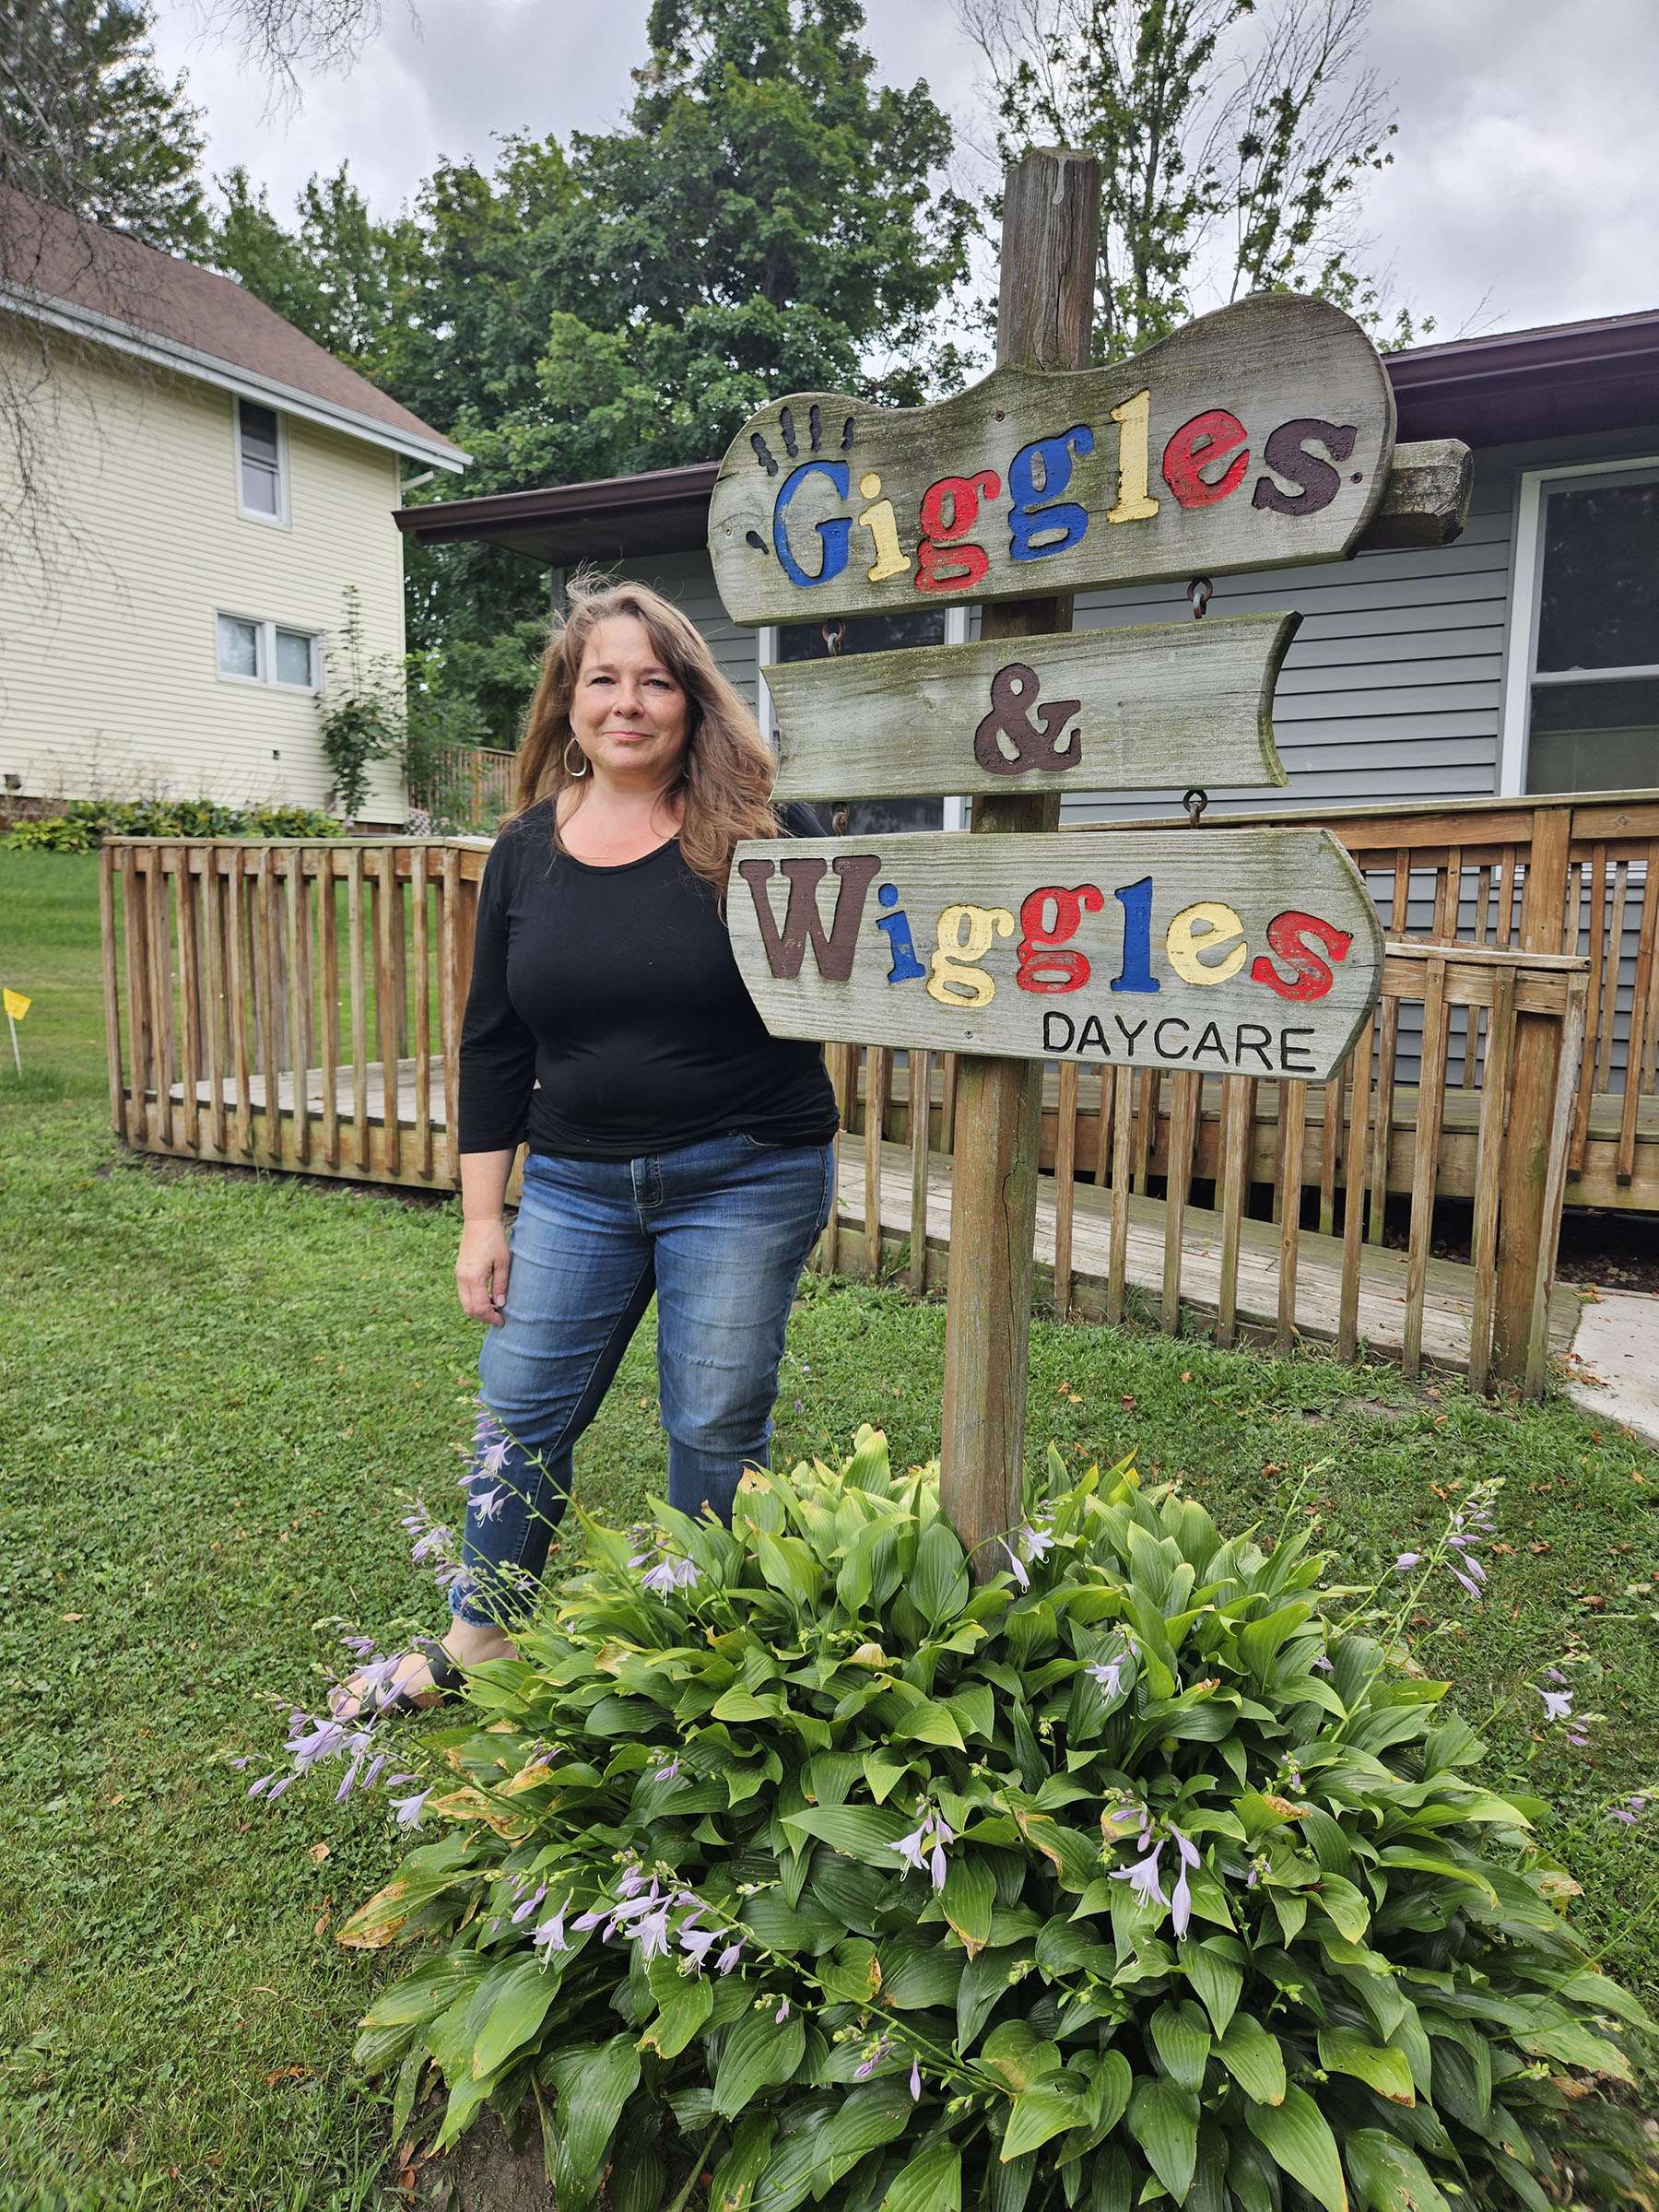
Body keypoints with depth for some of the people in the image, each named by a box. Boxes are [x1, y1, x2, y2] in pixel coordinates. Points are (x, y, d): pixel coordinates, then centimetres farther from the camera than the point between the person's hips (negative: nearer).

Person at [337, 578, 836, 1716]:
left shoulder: (758, 833, -7)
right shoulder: (528, 848, 4)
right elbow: (494, 1045, 7)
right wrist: (482, 1216, 6)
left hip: (743, 1180, -3)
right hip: (575, 1182, 4)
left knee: (717, 1426, 8)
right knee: (522, 1408, 12)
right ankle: (481, 1631, 36)